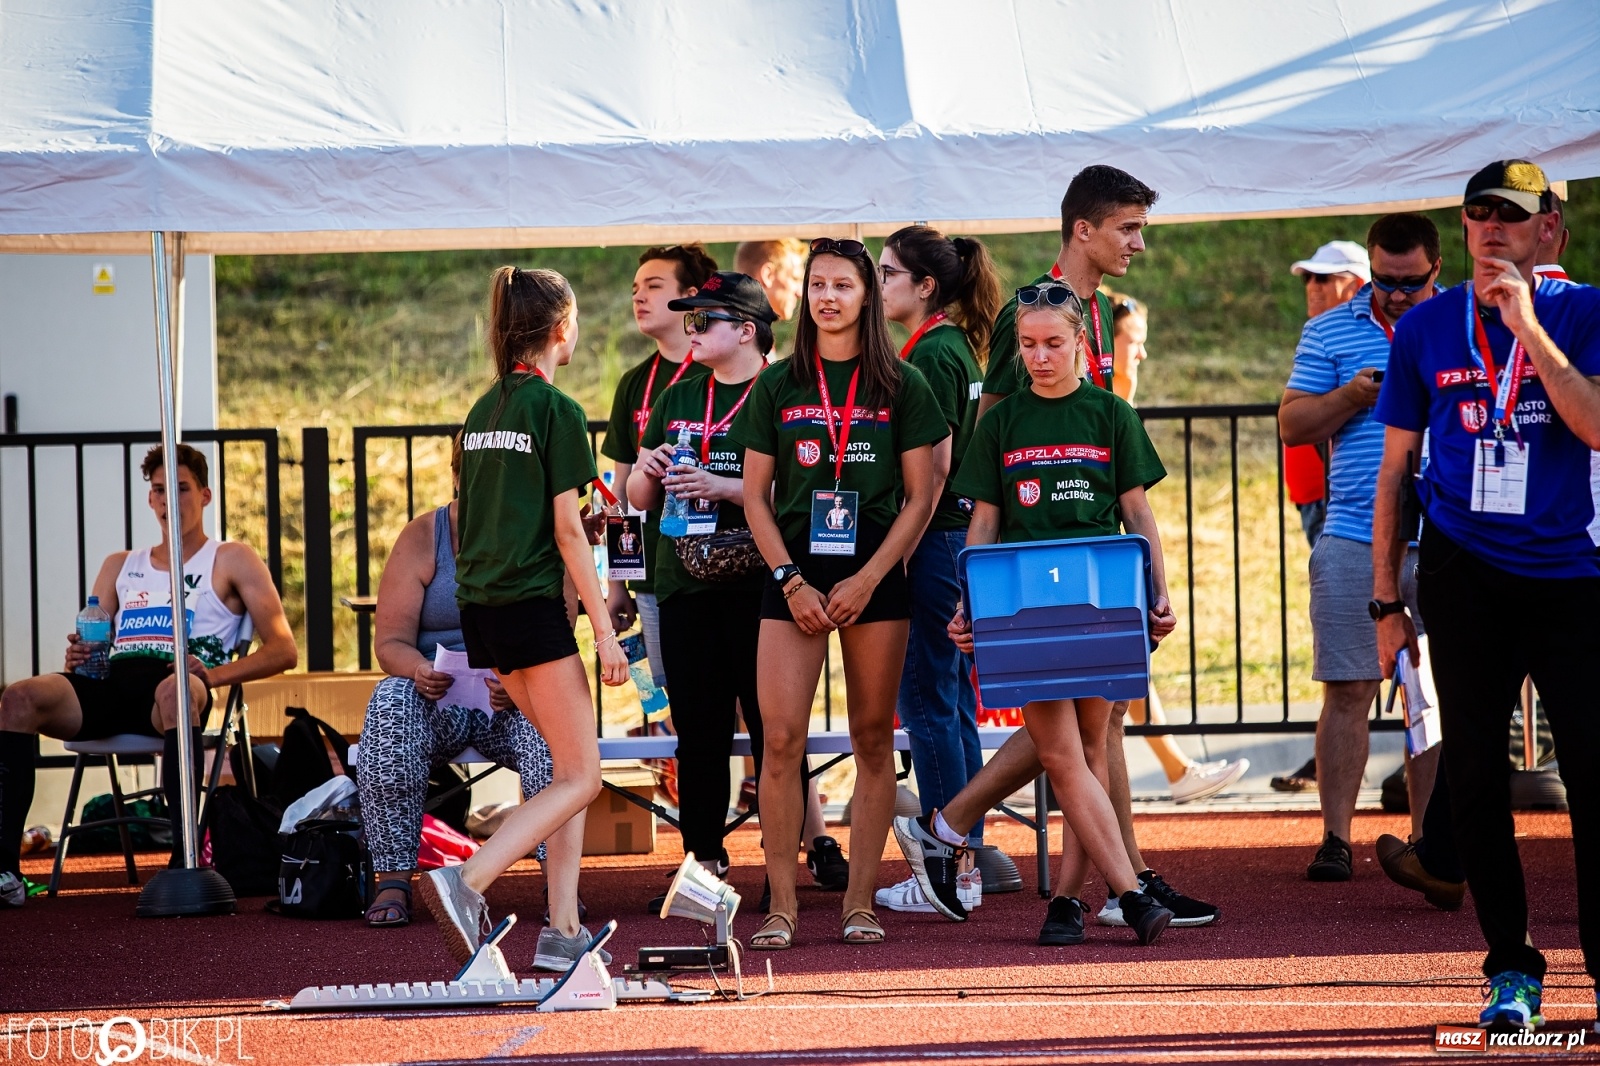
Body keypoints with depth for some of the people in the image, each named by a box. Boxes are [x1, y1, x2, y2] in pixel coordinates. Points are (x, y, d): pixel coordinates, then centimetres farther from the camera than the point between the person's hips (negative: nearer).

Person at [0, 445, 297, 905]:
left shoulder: (231, 561, 17)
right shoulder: (120, 566, 32)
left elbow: (283, 650, 6)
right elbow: (86, 642, 25)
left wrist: (214, 674, -12)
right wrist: (76, 658, -2)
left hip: (179, 679, -4)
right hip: (109, 681, 4)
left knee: (175, 692, -43)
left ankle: (185, 858, -50)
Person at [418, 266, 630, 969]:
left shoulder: (483, 410, 14)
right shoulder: (556, 410, -9)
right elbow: (567, 530, -12)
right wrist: (604, 630, -10)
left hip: (481, 609, 8)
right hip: (532, 607, -8)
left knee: (570, 764, 15)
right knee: (580, 778, -4)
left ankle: (562, 929, 8)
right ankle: (466, 883, -21)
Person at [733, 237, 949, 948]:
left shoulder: (902, 387, 4)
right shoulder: (778, 386, 7)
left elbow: (920, 496, 2)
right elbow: (756, 495, 7)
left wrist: (868, 579, -8)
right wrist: (791, 580, -5)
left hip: (874, 577, 0)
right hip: (795, 577, 0)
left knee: (873, 741, 2)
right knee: (781, 740, -8)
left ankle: (860, 902, 8)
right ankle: (781, 906, -4)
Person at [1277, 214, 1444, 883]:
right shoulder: (1328, 333, 8)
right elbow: (1292, 426, 6)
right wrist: (1350, 397, -11)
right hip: (1353, 543, 0)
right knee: (1347, 691, -2)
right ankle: (1335, 837, 2)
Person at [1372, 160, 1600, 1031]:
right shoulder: (1425, 329, 7)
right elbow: (1394, 469, 10)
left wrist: (1529, 329, -19)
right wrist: (1386, 601, 7)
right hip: (1463, 571, 2)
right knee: (1476, 773, 0)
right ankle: (1511, 970, 8)